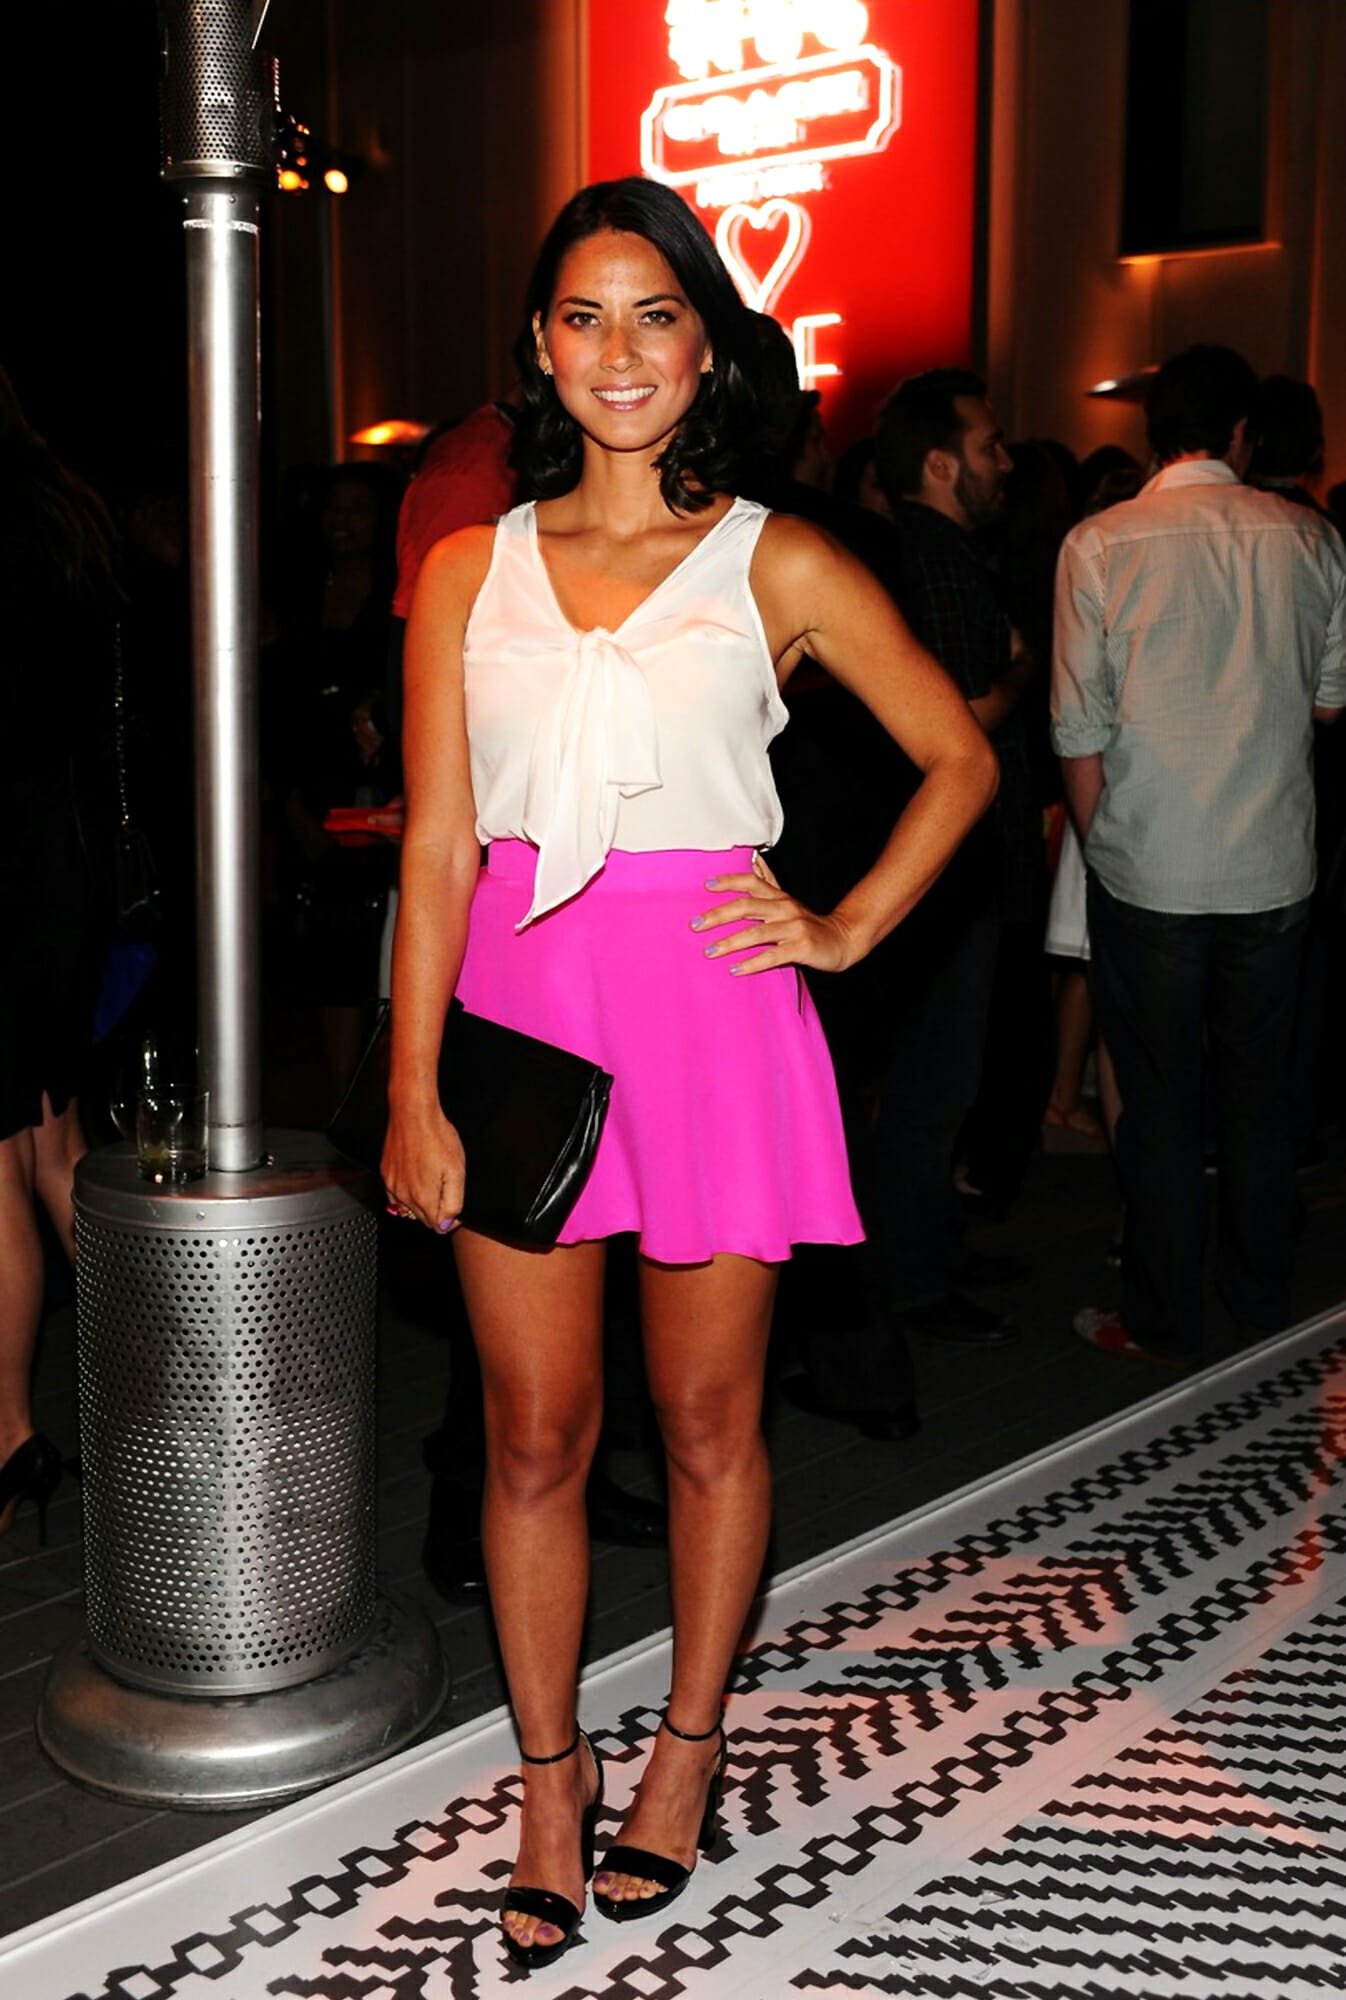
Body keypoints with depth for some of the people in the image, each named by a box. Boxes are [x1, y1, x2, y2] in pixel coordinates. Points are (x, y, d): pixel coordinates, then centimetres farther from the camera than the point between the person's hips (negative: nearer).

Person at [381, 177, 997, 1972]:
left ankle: (690, 1749, 31)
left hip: (709, 1013, -1)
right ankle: (551, 1784, 25)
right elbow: (437, 847, 4)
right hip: (521, 1013, 2)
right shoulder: (468, 572, 8)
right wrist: (414, 1087, -2)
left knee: (706, 1418, 10)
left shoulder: (778, 568, 3)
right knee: (535, 1433, 7)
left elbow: (961, 760, 11)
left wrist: (847, 929, 0)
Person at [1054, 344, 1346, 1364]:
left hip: (1151, 869, -2)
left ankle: (1164, 1320, 18)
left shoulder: (1100, 544, -7)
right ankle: (1263, 1299, 28)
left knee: (1160, 1098, 7)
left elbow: (1081, 731, -7)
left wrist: (1098, 842, 6)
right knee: (1260, 1088, 15)